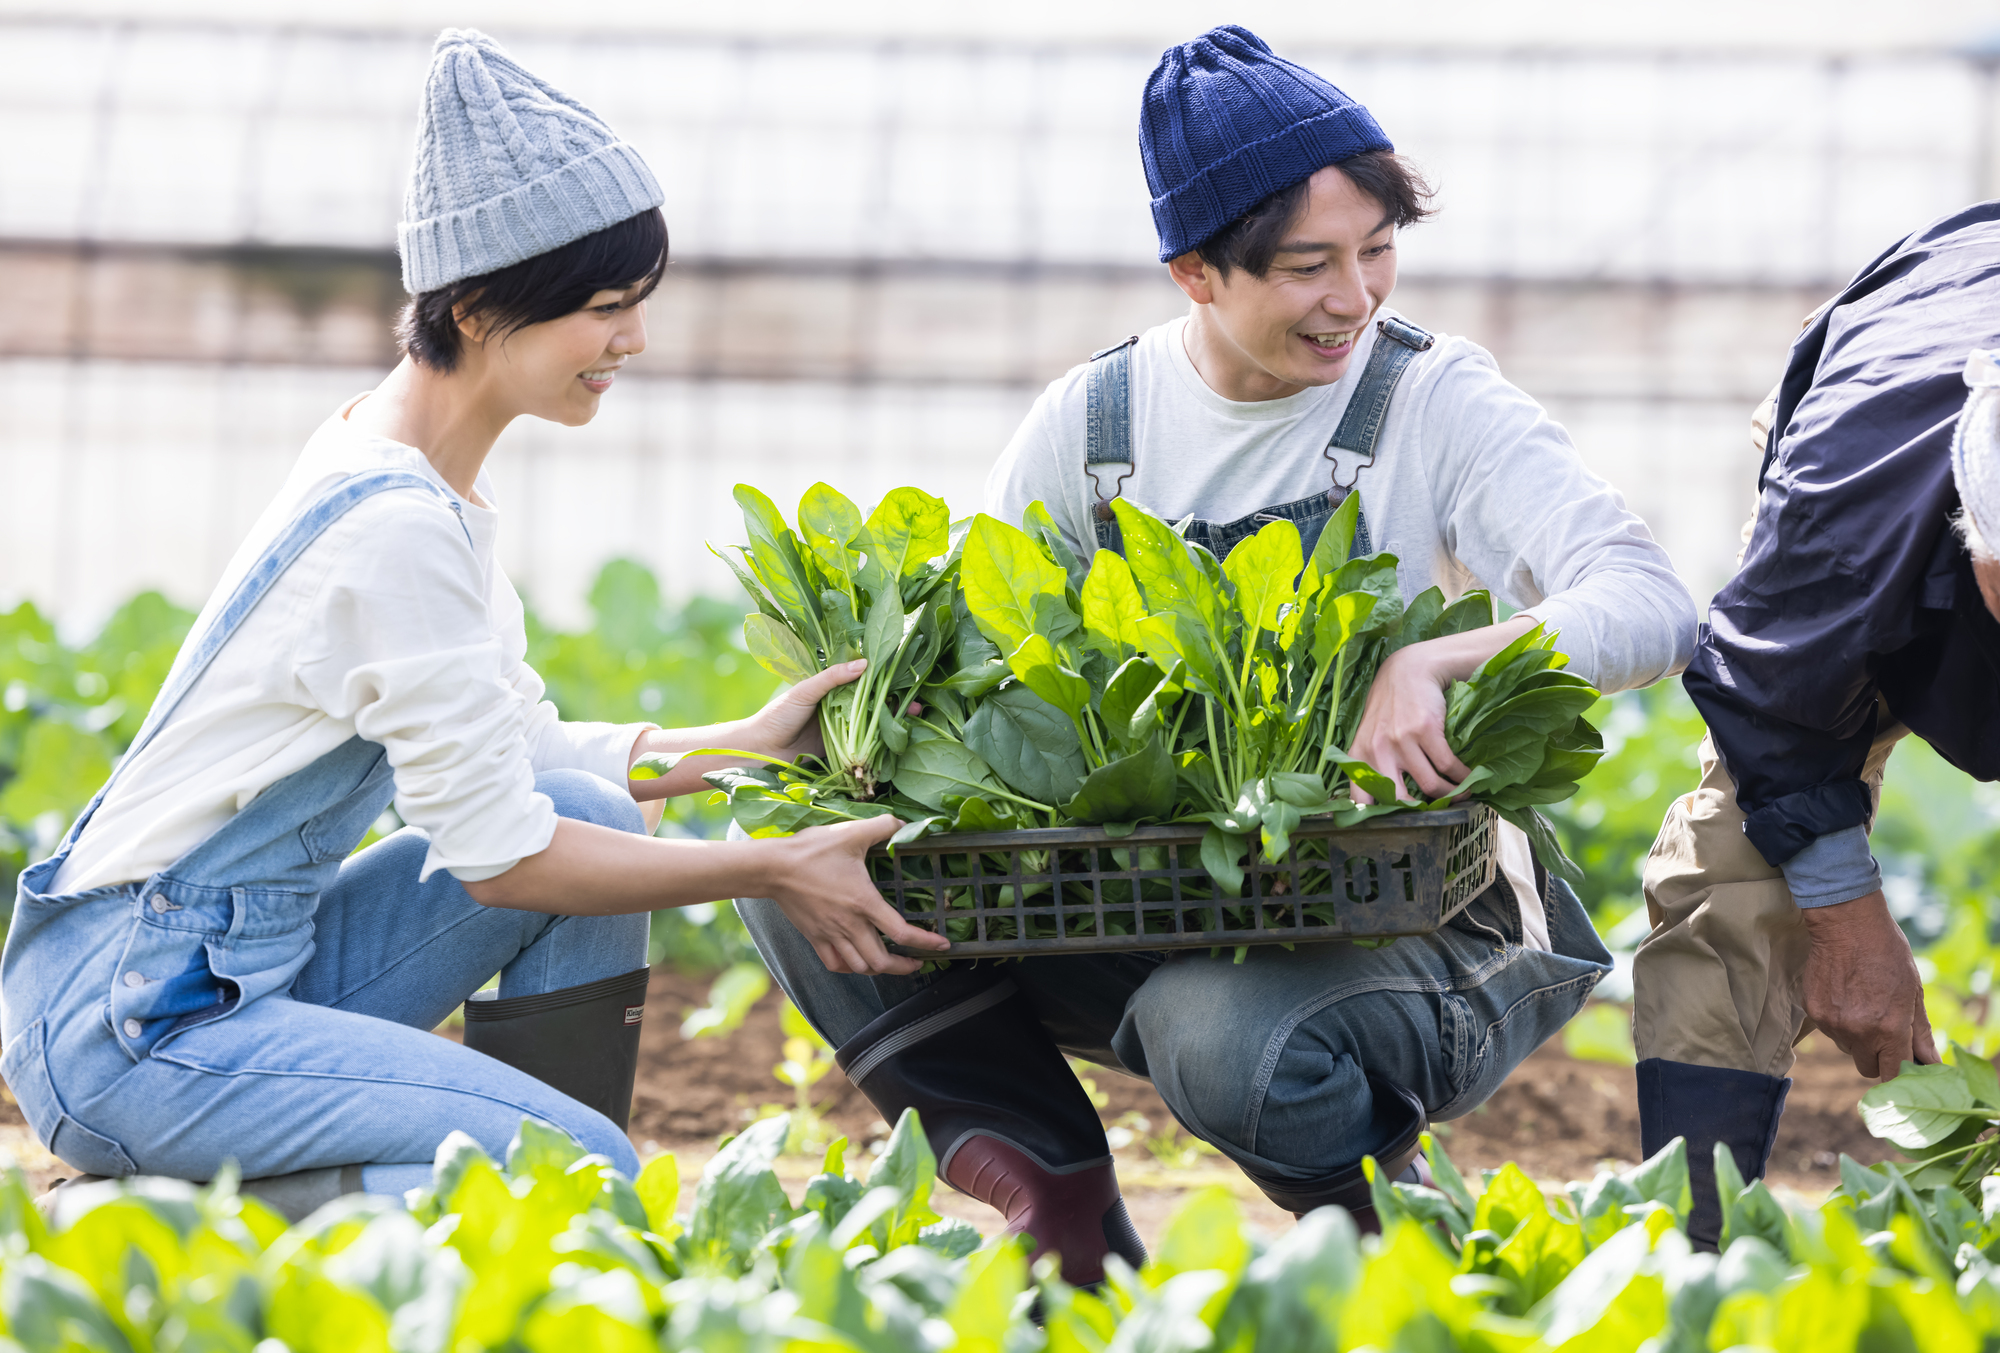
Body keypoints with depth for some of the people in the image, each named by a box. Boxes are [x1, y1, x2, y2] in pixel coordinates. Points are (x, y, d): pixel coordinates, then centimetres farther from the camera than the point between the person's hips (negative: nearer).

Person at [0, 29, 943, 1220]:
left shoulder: (408, 458, 9)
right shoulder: (397, 529, -21)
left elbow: (518, 755, 18)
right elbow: (498, 851, -16)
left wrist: (750, 743, 11)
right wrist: (772, 870, -8)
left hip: (253, 969, 10)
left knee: (594, 810, 5)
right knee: (590, 1172, -17)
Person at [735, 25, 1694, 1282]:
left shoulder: (1440, 405, -8)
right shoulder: (1089, 426, 3)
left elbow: (1650, 607, -21)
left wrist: (1436, 660, -39)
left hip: (1419, 921, -4)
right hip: (1153, 917, 4)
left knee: (1223, 1034, -39)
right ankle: (1055, 1211, 0)